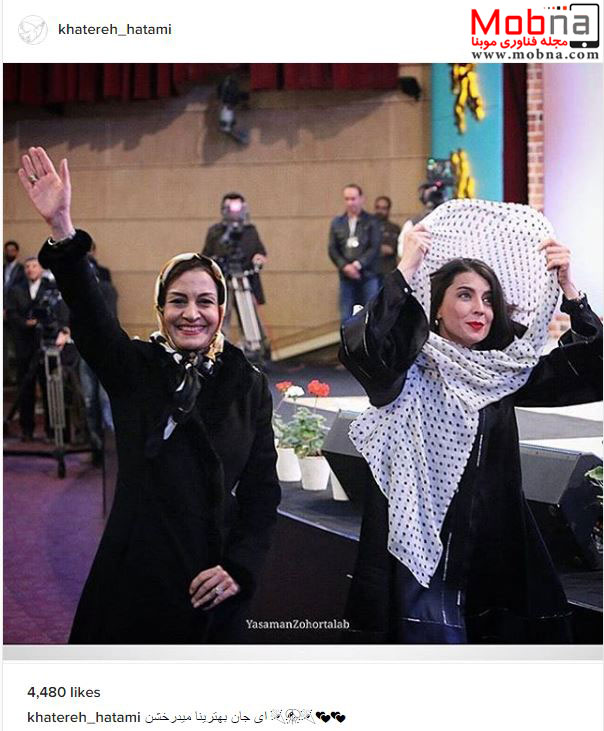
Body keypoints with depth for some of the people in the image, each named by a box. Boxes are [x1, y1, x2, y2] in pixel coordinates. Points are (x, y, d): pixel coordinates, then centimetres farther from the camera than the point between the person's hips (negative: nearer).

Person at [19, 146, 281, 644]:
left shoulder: (248, 385, 4)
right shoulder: (134, 370, 1)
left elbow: (264, 486, 3)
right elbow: (90, 313, -16)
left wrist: (241, 566, -9)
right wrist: (62, 228, -31)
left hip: (217, 586, 1)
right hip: (137, 578, -1)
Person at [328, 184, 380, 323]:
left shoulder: (370, 222, 0)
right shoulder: (337, 223, 10)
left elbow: (375, 248, -6)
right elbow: (332, 249, 5)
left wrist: (358, 264, -16)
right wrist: (345, 266, -10)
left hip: (368, 276, -3)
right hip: (346, 277, 3)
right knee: (346, 317, 3)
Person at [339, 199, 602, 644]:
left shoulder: (503, 373, 8)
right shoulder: (411, 369, -6)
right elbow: (361, 349, -29)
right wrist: (405, 272, -24)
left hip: (494, 553, 5)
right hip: (423, 551, -5)